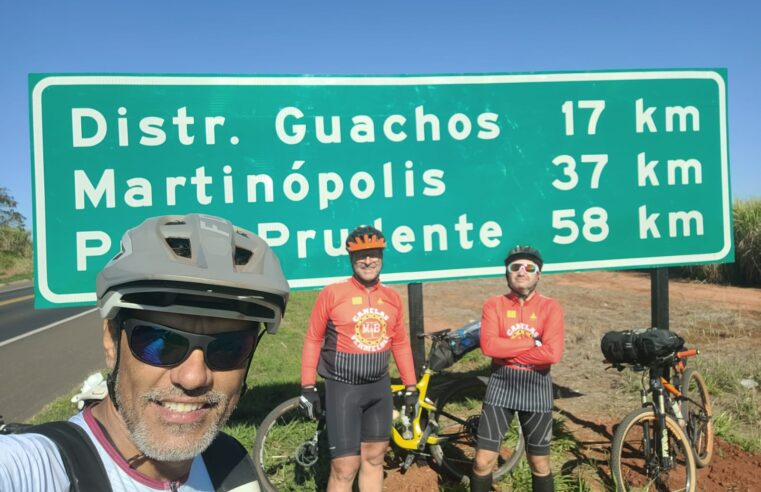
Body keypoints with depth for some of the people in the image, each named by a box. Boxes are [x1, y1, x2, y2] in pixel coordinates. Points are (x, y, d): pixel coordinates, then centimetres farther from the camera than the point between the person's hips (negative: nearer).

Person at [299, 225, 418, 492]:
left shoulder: (392, 297, 3)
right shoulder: (332, 293, -10)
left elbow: (401, 343, 11)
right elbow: (313, 339, -4)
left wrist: (410, 386, 12)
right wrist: (308, 386, -6)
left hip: (379, 386, 5)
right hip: (343, 387, -4)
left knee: (374, 458, 16)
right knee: (345, 467, -2)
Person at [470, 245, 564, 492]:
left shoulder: (551, 307, -3)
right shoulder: (494, 305, -1)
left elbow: (552, 353, -16)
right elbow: (489, 345, -17)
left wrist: (508, 351, -13)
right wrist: (532, 342, -15)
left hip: (536, 388, 0)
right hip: (500, 386, 0)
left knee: (540, 464, 14)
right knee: (483, 461, 2)